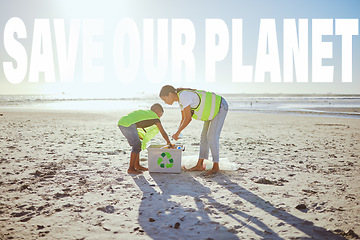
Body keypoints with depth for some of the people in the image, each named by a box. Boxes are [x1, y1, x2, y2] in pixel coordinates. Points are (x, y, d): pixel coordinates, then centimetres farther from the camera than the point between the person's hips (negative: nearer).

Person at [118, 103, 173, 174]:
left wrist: (144, 138, 28)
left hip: (121, 122, 8)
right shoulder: (155, 117, 10)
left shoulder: (144, 113, 31)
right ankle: (131, 168, 0)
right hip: (128, 124, -8)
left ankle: (137, 165, 24)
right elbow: (163, 133, 14)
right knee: (137, 146, -1)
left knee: (137, 144, 17)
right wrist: (169, 143, 27)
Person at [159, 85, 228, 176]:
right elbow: (184, 119, 12)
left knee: (212, 137, -13)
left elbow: (188, 118, -26)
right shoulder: (181, 98, 4)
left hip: (220, 107, -10)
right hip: (213, 110, 10)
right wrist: (177, 133, 2)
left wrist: (177, 132, -17)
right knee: (204, 137, 7)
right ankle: (199, 165, 11)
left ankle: (215, 166, -2)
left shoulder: (183, 95, -27)